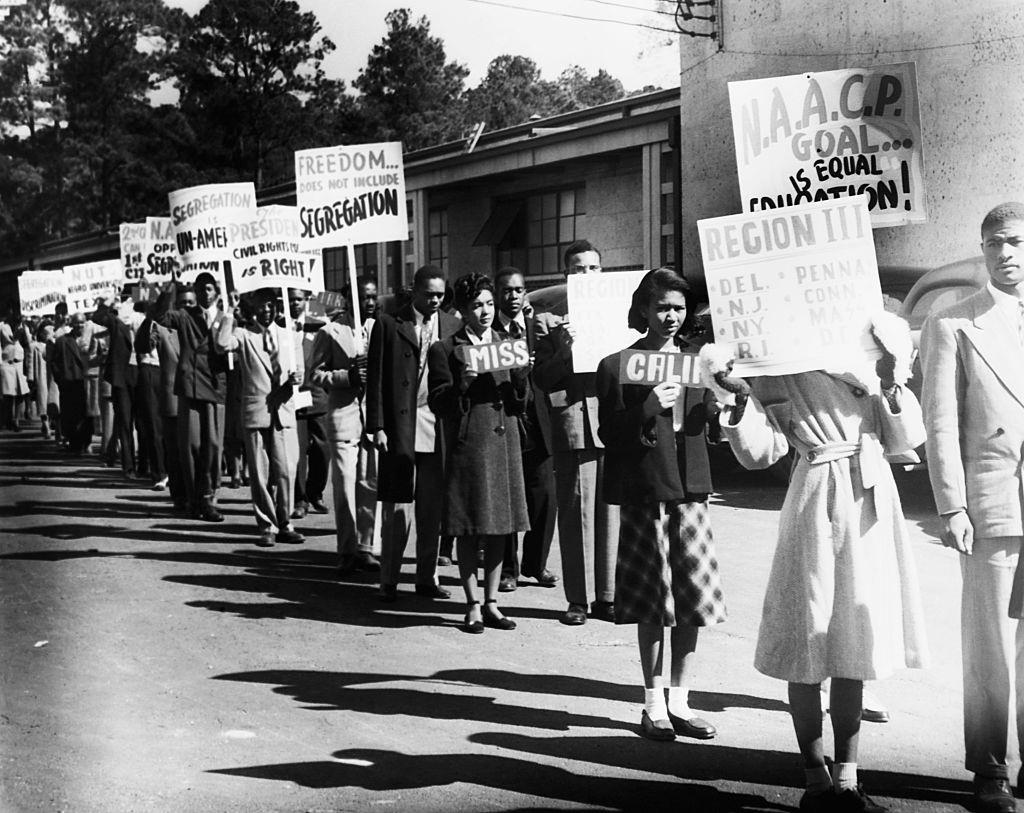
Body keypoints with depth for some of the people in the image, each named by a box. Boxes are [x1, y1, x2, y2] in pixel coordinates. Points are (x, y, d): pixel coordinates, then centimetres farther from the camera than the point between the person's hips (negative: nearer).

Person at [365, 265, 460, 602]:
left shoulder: (451, 326, 9)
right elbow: (375, 378, 0)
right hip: (399, 429, -3)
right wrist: (377, 427, -6)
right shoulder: (388, 324, 2)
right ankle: (389, 580, 9)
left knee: (433, 508, 8)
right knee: (397, 507, -1)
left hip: (439, 429, 3)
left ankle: (427, 577, 18)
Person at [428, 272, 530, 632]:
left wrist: (522, 374, -6)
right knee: (468, 530, 0)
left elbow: (520, 405, 11)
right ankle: (473, 606, 9)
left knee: (500, 528, 7)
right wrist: (463, 384, -20)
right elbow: (438, 404, -4)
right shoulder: (445, 350, 1)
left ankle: (491, 603, 16)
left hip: (504, 443, 4)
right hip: (466, 445, -4)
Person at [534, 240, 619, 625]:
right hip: (573, 422, -3)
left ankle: (607, 596, 14)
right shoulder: (550, 321, 5)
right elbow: (541, 379, -1)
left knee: (610, 510, 5)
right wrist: (565, 349, -15)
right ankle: (577, 599, 7)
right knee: (575, 511, -1)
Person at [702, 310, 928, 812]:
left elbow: (907, 440, 8)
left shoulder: (870, 348, 10)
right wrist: (738, 400, -21)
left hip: (874, 498, 4)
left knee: (852, 645, 10)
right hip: (818, 501, -4)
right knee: (809, 645, 1)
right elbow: (758, 454, -7)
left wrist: (891, 383, -7)